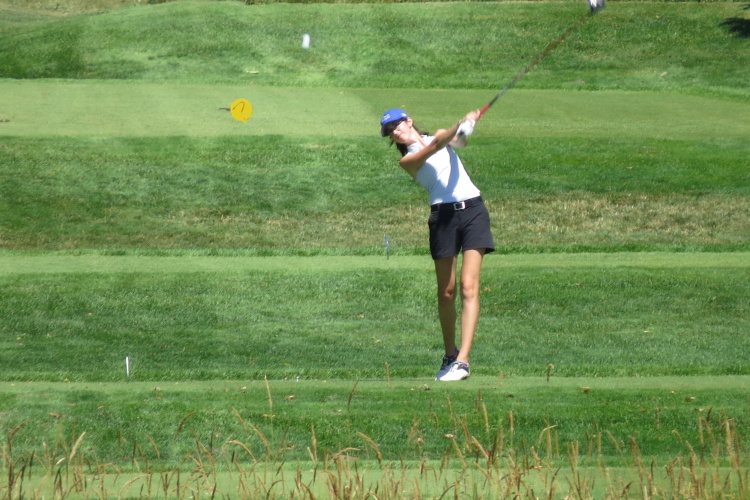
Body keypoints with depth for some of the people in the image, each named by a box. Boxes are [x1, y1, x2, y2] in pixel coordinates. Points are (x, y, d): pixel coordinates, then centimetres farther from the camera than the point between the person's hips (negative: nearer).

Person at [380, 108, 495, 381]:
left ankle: (462, 360, -20)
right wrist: (460, 124, -29)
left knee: (468, 286, -12)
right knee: (446, 292, 2)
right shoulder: (408, 160, 4)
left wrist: (465, 129, -27)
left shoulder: (441, 135, 17)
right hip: (443, 215, -1)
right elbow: (433, 147, -15)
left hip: (473, 209, 1)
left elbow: (459, 140, -4)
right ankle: (449, 354, 20)